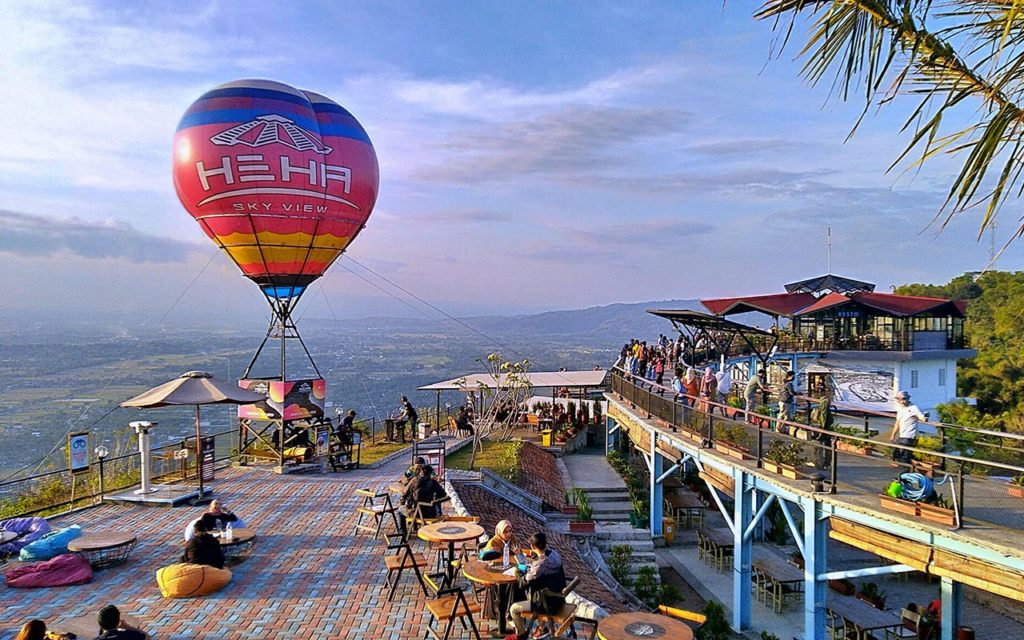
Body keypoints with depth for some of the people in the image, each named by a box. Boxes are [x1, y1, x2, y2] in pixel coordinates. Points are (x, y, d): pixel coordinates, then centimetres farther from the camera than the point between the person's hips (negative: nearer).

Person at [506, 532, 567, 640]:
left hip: (549, 603, -8)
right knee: (531, 594, 34)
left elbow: (524, 583, -19)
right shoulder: (554, 554, -6)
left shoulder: (540, 564, -30)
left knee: (514, 608, 4)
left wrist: (518, 573, -1)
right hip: (559, 598, 9)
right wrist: (529, 568, 9)